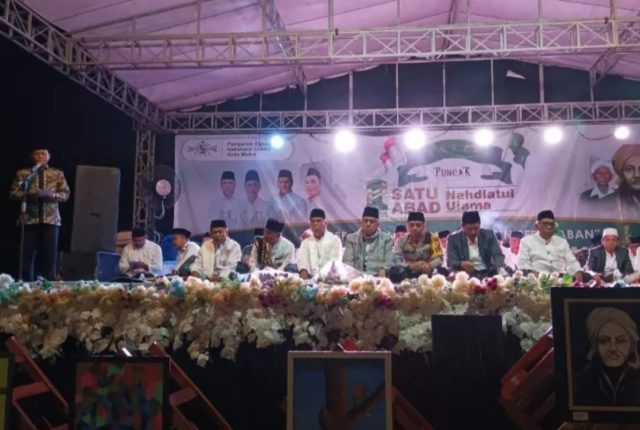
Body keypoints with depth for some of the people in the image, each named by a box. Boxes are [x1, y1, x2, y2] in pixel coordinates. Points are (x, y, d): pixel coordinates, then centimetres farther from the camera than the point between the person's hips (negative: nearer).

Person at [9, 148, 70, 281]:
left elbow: (66, 194, 4)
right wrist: (28, 194, -15)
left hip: (51, 219, 0)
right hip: (29, 220, 0)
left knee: (49, 254, -1)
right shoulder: (22, 173, 8)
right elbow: (13, 193, 4)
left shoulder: (57, 174, 9)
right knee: (27, 254, -1)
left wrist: (50, 194, -13)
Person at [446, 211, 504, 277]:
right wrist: (462, 264, -32)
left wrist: (501, 269, -25)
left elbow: (498, 255, -2)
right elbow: (451, 262, -9)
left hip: (487, 273, 2)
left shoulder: (488, 235, 6)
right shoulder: (454, 239, 0)